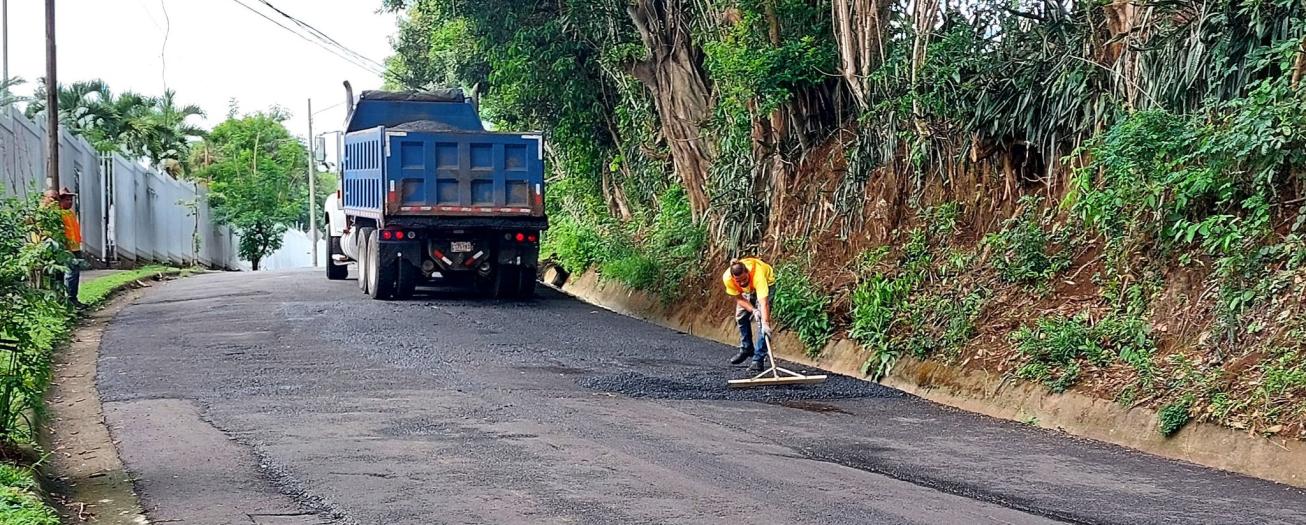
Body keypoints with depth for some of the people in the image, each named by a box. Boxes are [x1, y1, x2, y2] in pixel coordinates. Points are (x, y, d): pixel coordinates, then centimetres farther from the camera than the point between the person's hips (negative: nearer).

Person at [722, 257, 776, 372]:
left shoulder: (757, 275, -47)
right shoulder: (727, 278, -35)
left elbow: (764, 303, -53)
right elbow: (739, 298, -19)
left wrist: (765, 323, -64)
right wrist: (753, 310, -34)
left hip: (766, 283, -4)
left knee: (763, 320, -17)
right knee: (741, 317, 6)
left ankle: (758, 359, -16)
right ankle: (746, 349, 30)